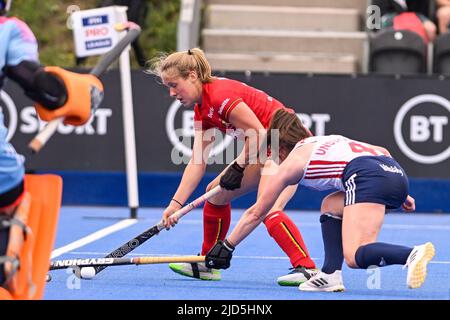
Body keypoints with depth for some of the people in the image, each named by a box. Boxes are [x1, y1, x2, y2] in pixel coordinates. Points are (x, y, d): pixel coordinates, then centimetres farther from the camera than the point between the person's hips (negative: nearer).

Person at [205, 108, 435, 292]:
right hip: (396, 171, 8)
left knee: (355, 257, -15)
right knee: (331, 206, 29)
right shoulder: (324, 142, 37)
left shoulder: (290, 163, 19)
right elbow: (380, 151, 32)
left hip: (366, 176, -8)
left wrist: (226, 246, 33)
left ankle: (413, 254, -41)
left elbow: (256, 213, 25)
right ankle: (330, 276, 16)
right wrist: (400, 195, 30)